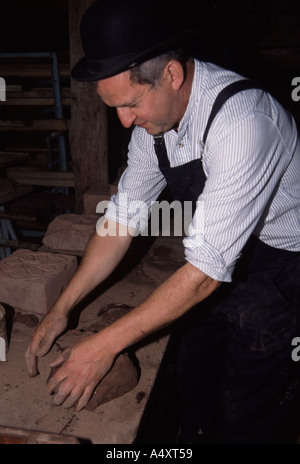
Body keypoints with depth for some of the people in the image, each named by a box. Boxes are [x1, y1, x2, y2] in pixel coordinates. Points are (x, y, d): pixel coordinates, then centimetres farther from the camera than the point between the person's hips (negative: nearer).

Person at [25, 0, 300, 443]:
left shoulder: (241, 122, -35)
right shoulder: (154, 110, -9)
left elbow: (207, 270, -34)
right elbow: (124, 216, -3)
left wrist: (107, 344, -26)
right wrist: (62, 308, -5)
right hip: (225, 263, 7)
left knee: (244, 416, 7)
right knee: (194, 377, 20)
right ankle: (192, 440, 47)